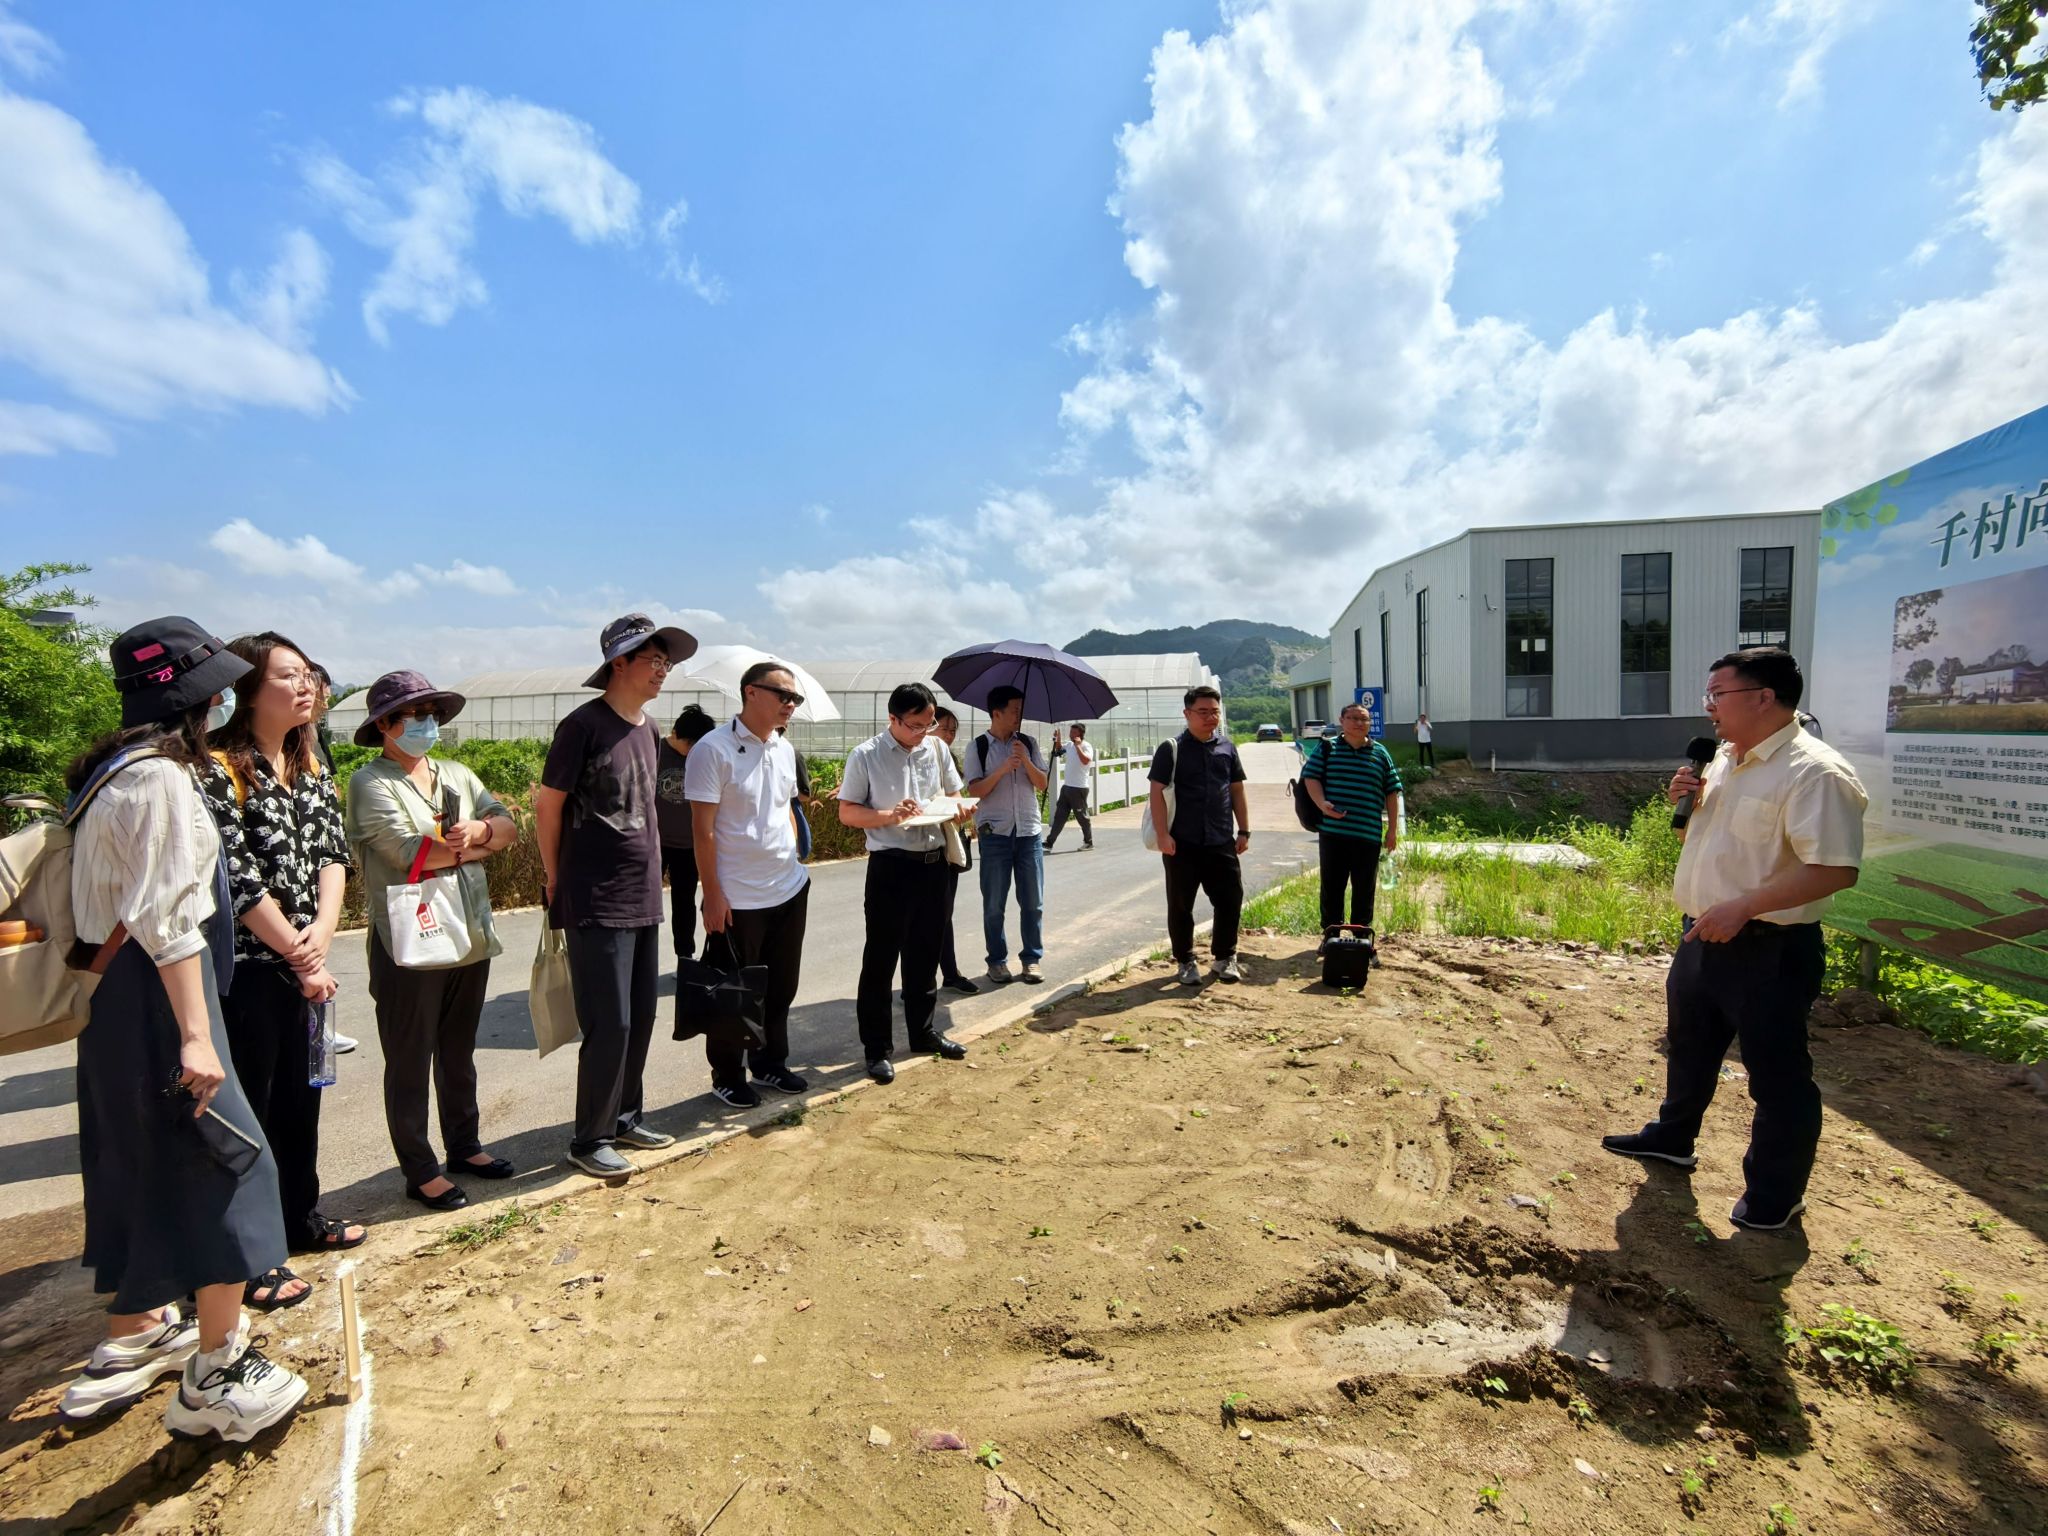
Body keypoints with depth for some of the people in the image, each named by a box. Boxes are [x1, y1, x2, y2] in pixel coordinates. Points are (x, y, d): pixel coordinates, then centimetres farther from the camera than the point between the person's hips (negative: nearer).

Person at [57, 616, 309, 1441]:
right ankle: (217, 1376, 7)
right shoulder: (160, 778, -18)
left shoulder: (118, 770, 12)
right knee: (230, 1163, -3)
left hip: (119, 996, 10)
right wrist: (195, 1034, -25)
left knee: (138, 1167, 20)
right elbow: (168, 917, -24)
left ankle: (130, 1341, 37)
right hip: (156, 997, -10)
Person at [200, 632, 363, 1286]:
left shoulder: (311, 770, 10)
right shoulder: (218, 768, -12)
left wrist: (322, 929, -11)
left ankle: (300, 1216, 35)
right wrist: (300, 957, -12)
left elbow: (332, 853, 5)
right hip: (244, 967, -7)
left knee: (301, 1094, 18)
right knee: (247, 1107, 3)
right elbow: (237, 878, -16)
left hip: (303, 964, 7)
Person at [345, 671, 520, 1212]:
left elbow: (509, 826, 6)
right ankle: (420, 1171, 20)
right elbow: (411, 853, -21)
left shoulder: (456, 775, 11)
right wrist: (479, 846, -8)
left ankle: (464, 1146, 35)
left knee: (459, 1053, 20)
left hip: (470, 939, 6)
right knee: (410, 1064, 8)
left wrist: (478, 829, -15)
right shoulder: (371, 783, -9)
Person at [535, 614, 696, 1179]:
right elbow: (546, 806, -8)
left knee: (641, 1017, 14)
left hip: (643, 899, 7)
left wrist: (650, 875, 15)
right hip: (596, 904, -7)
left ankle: (625, 1118, 30)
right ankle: (590, 1138, 15)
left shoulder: (648, 729, 11)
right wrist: (557, 881, 0)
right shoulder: (584, 724, -12)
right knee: (609, 1024, -2)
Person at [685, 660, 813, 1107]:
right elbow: (703, 829, -15)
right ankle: (727, 1076, 26)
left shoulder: (784, 749, 7)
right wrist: (713, 894, -16)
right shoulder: (713, 749, -14)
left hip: (790, 889, 7)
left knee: (781, 987, 17)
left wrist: (796, 862, 14)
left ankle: (771, 1062, 34)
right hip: (737, 898, -7)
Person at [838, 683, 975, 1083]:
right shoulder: (866, 756, -8)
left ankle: (922, 1032, 34)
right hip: (890, 867, -5)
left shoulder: (937, 750, 6)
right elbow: (847, 813, -7)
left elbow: (954, 793, 18)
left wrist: (959, 809, -6)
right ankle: (877, 1049, 15)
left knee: (925, 956, 17)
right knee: (880, 960, 3)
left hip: (933, 863, 5)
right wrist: (890, 816, -22)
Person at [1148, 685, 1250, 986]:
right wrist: (1163, 835, -14)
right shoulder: (1172, 749, -4)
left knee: (1231, 899, 6)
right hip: (1182, 843, -3)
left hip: (1221, 842, 4)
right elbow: (1157, 793, -8)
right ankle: (1185, 961, 21)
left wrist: (1244, 830, 10)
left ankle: (1225, 957, 25)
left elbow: (1237, 790, 15)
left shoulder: (1227, 747, 9)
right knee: (1181, 905, 5)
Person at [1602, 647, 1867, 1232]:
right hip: (1703, 936, 9)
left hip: (1770, 949, -9)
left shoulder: (1814, 772, -20)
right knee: (1689, 1046, 24)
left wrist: (1742, 907, -29)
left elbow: (1835, 869, -26)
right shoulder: (1725, 759, 9)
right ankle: (1672, 1137, 44)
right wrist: (1686, 800, 0)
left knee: (1776, 1073, 7)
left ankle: (1775, 1194, 25)